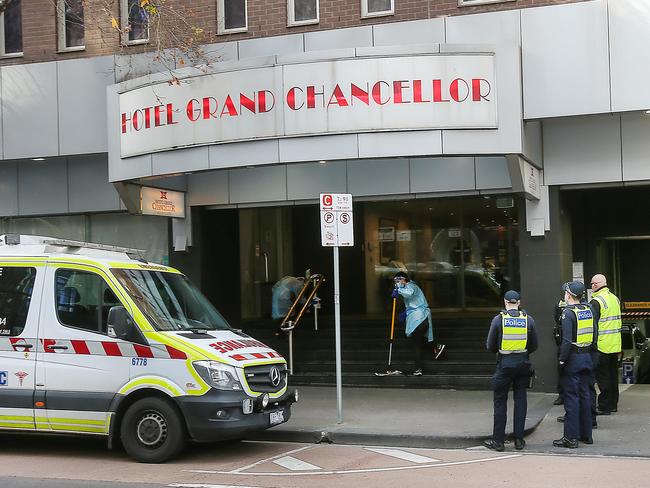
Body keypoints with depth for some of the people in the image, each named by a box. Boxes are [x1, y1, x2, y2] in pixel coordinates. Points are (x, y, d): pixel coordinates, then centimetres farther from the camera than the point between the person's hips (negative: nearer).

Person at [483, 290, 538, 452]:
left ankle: (498, 440, 6)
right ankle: (519, 439, 10)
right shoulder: (528, 319, 0)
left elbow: (490, 346, -2)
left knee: (500, 401, 4)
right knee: (520, 400, 10)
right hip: (523, 363, 2)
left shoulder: (498, 319, -7)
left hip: (505, 363, -2)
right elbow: (534, 345, 6)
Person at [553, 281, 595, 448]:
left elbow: (567, 340, -21)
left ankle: (571, 438, -1)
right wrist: (588, 351, 17)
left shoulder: (568, 313, -16)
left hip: (572, 359, -7)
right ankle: (586, 434, 20)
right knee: (584, 395, 14)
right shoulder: (588, 310, 7)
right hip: (587, 357, 7)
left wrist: (561, 359, -13)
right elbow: (594, 335, 11)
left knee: (571, 398, -4)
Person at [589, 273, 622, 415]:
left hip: (602, 345, -8)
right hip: (615, 345, 8)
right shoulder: (615, 298, 11)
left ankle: (604, 406, 0)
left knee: (602, 376, -2)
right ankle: (613, 404, 21)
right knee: (613, 375, 14)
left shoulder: (596, 301, -15)